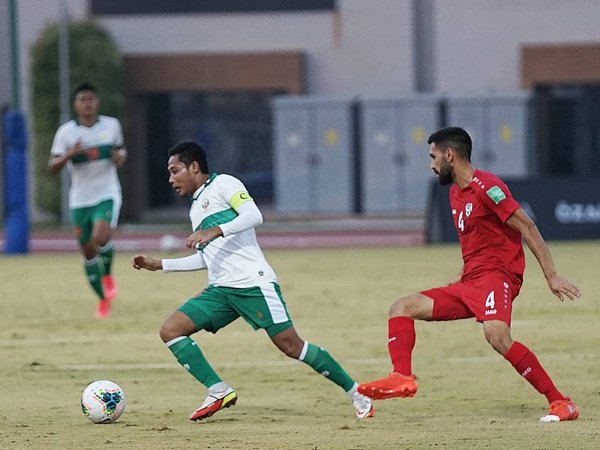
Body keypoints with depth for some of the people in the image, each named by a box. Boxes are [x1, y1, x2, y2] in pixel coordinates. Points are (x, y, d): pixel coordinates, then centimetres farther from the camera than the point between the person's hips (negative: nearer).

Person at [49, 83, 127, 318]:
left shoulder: (111, 125, 1)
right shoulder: (66, 132, -4)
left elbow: (121, 149, 19)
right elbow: (52, 167, -5)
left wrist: (120, 158, -5)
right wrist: (69, 154, -23)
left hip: (107, 195, -1)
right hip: (80, 200, 1)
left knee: (101, 237, -27)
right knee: (88, 251, 7)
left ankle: (107, 273, 4)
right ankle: (103, 299, 26)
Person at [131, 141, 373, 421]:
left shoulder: (222, 185, 0)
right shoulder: (195, 208, 25)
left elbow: (254, 216, -16)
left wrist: (214, 231, -25)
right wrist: (159, 265, 31)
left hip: (252, 282, -8)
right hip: (220, 290, 8)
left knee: (290, 345, -10)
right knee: (170, 330, -8)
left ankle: (356, 394, 2)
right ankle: (218, 392, -13)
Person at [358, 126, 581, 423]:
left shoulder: (485, 186, -10)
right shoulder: (455, 192, 18)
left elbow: (527, 228, -14)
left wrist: (551, 276, -18)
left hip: (496, 275, -10)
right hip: (469, 283, 10)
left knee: (496, 334, -34)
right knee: (402, 308, 5)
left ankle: (560, 403, -29)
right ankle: (402, 378, -15)